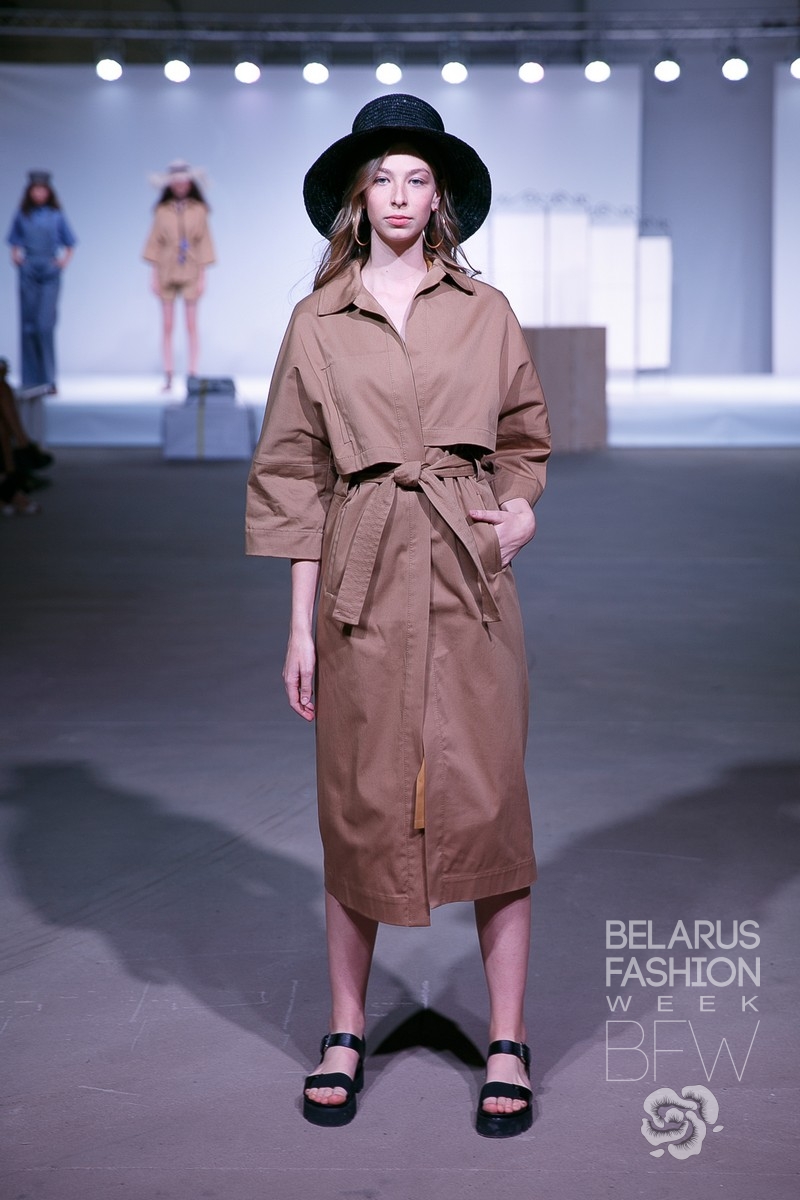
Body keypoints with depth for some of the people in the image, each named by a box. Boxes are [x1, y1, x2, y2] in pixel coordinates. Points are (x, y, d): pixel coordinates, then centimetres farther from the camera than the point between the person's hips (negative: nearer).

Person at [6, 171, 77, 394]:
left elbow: (69, 243, 12)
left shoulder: (56, 216, 3)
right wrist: (15, 257, 2)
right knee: (28, 325, 2)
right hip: (28, 273, 2)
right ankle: (31, 379, 7)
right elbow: (14, 241, 18)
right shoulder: (22, 215, 6)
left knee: (45, 325, -11)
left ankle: (48, 379, -7)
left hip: (50, 274, -2)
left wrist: (65, 260, -2)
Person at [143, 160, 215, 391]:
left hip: (190, 273, -1)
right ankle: (168, 377, 4)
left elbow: (204, 242, 2)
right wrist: (154, 274, -1)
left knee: (191, 326, -2)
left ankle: (193, 375, 1)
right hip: (167, 272, 1)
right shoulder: (162, 211, 2)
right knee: (167, 326, 1)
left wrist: (202, 275, -2)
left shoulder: (198, 211, 1)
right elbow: (154, 243, 4)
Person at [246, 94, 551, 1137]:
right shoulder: (317, 323, 5)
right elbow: (294, 476, 5)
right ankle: (346, 1032, 21)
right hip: (362, 581, 0)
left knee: (490, 803, 0)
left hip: (471, 578, 0)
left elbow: (525, 436, 18)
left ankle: (508, 1043, 12)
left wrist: (521, 506, -4)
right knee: (358, 807, 6)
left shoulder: (486, 311, 7)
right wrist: (299, 623, 1)